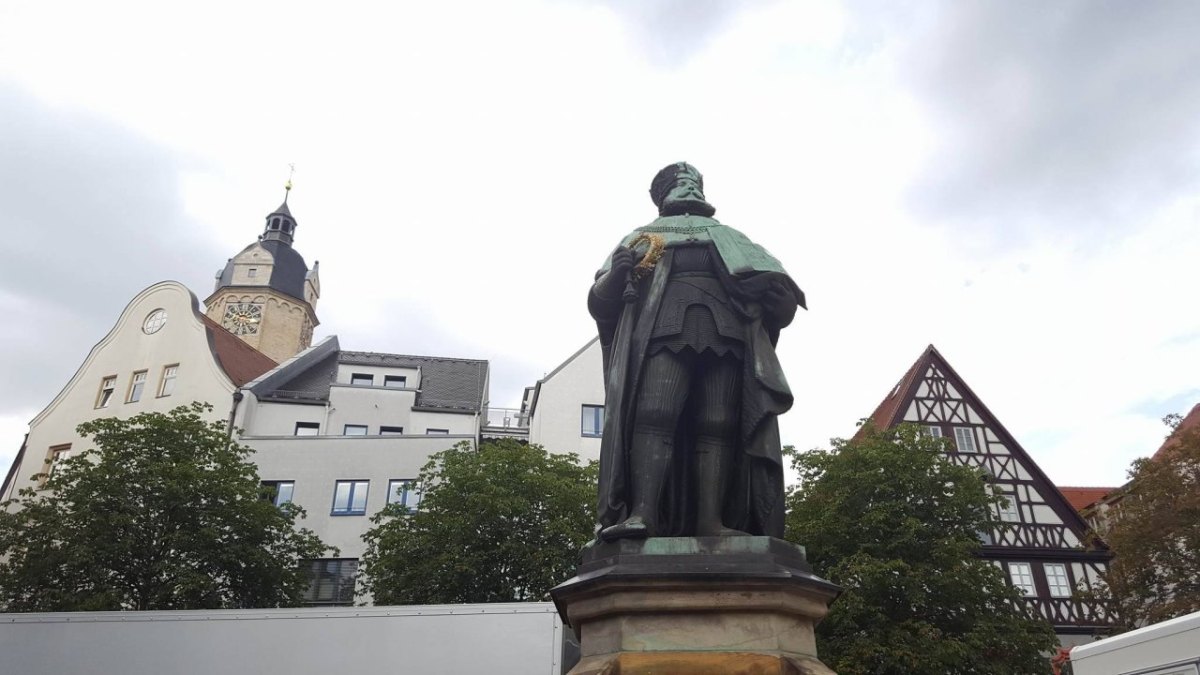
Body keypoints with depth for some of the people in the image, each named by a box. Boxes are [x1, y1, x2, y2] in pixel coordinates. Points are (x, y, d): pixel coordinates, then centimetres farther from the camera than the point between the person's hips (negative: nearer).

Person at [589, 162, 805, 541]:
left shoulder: (730, 238, 36)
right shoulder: (642, 236, 32)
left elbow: (775, 291, 22)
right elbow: (601, 301, 17)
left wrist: (778, 295, -3)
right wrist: (616, 275, -7)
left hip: (728, 326, 2)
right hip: (663, 324, -1)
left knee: (720, 426, -15)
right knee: (654, 416, -22)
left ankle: (712, 521, -21)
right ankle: (642, 513, -30)